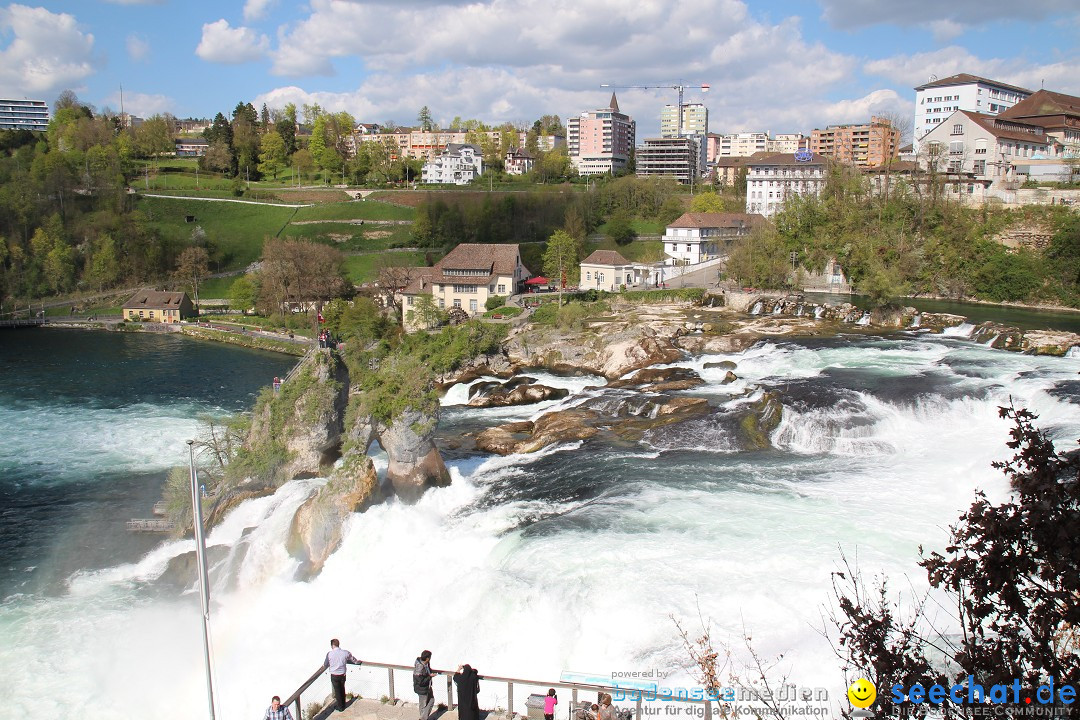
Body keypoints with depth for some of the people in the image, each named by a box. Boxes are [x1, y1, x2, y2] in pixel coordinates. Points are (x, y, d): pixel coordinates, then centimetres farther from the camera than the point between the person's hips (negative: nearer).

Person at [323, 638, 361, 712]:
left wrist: (324, 665, 24)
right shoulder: (345, 653, -9)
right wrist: (358, 662, 30)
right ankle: (343, 706, 32)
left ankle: (340, 707, 21)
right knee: (342, 690, 21)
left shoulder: (329, 654, -16)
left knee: (337, 691, 11)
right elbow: (355, 661, 6)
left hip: (334, 676, -2)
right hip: (342, 675, 2)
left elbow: (325, 665, -1)